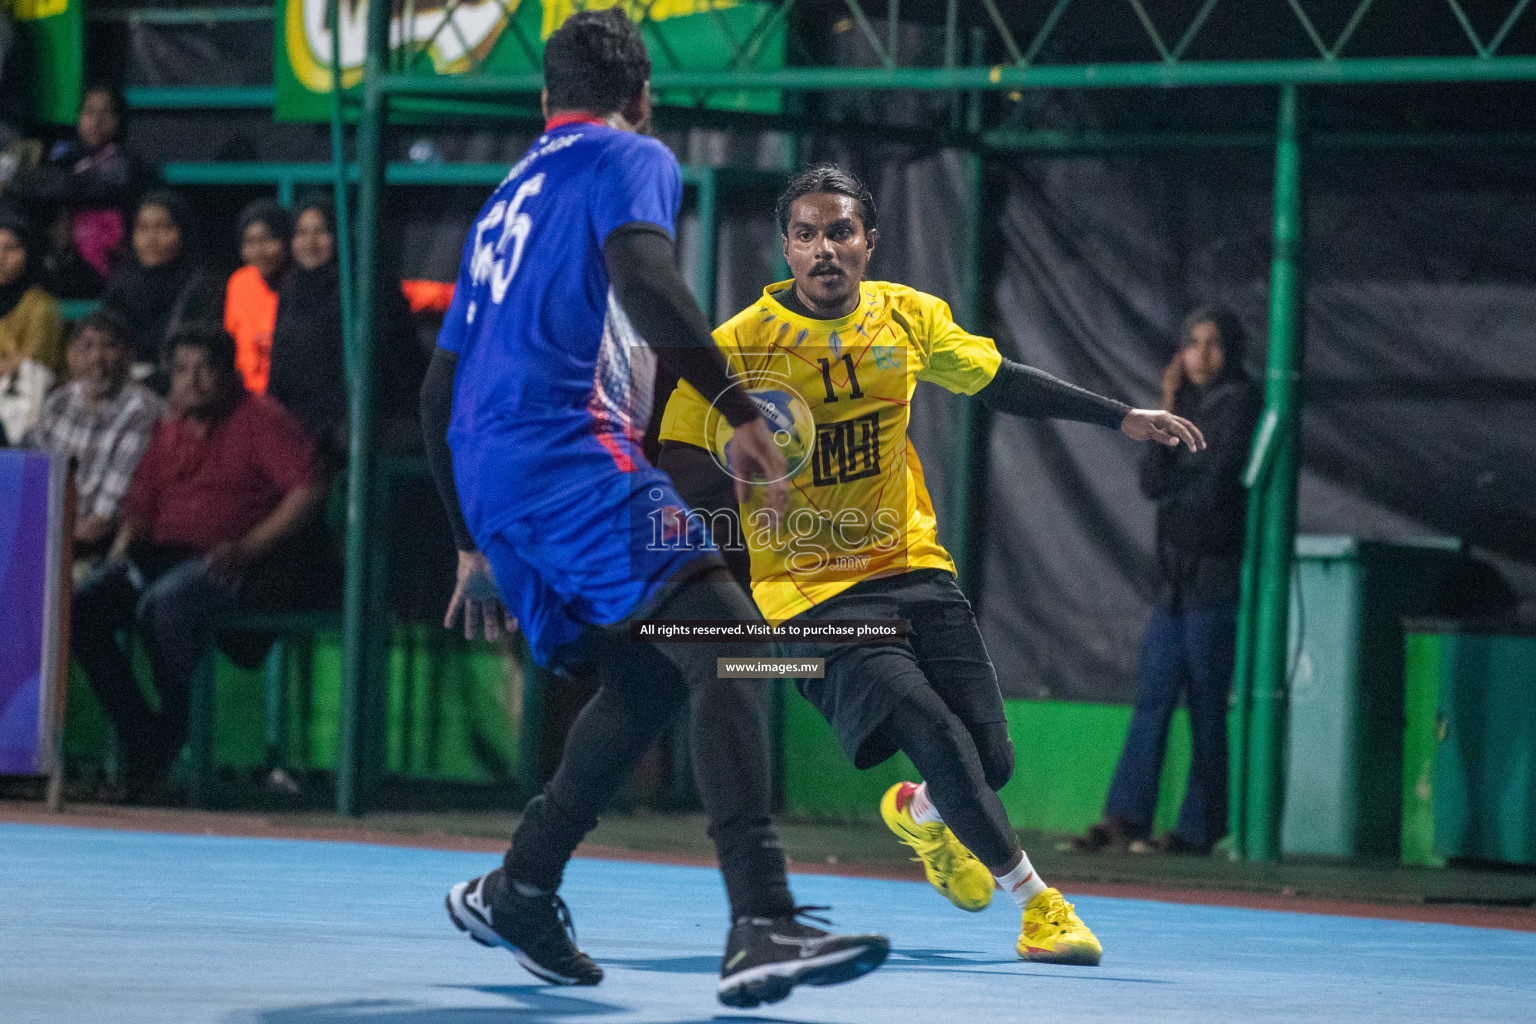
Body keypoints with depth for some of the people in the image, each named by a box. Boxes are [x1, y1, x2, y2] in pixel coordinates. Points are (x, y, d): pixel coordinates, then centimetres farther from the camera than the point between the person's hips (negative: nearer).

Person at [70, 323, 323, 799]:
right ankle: (136, 734, -17)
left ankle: (172, 736, -22)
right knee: (82, 606, -19)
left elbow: (307, 489, -11)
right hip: (164, 554, 7)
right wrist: (124, 544, 2)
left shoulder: (260, 420, 0)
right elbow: (141, 501, 25)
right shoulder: (169, 431, 20)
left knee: (164, 602, -38)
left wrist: (247, 549, -20)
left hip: (237, 563, -7)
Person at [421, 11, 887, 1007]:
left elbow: (438, 392, 31)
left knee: (649, 680, 20)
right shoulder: (632, 159, 6)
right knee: (727, 643, -20)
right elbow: (641, 278, -17)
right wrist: (738, 408, -18)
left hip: (492, 477, 9)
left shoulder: (508, 202, 30)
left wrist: (474, 543, 36)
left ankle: (517, 889, 23)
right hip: (572, 450, -9)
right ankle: (762, 926, -37)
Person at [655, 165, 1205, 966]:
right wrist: (742, 494, -33)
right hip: (813, 590, -5)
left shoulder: (906, 319, 2)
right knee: (937, 739, -24)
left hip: (912, 565, 5)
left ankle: (918, 813, 36)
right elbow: (675, 460, -12)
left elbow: (1001, 383, 16)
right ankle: (1033, 900, -9)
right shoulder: (739, 346, -12)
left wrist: (1122, 418, 13)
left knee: (990, 760, -1)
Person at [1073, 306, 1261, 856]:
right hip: (1175, 576, 7)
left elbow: (1214, 485, -12)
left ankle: (1197, 829, 0)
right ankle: (1124, 818, -4)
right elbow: (1153, 482, 6)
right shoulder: (1187, 407, 16)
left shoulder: (1240, 403, -4)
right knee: (1153, 696, 0)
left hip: (1216, 575, -7)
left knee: (1205, 703, -4)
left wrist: (1172, 484, 3)